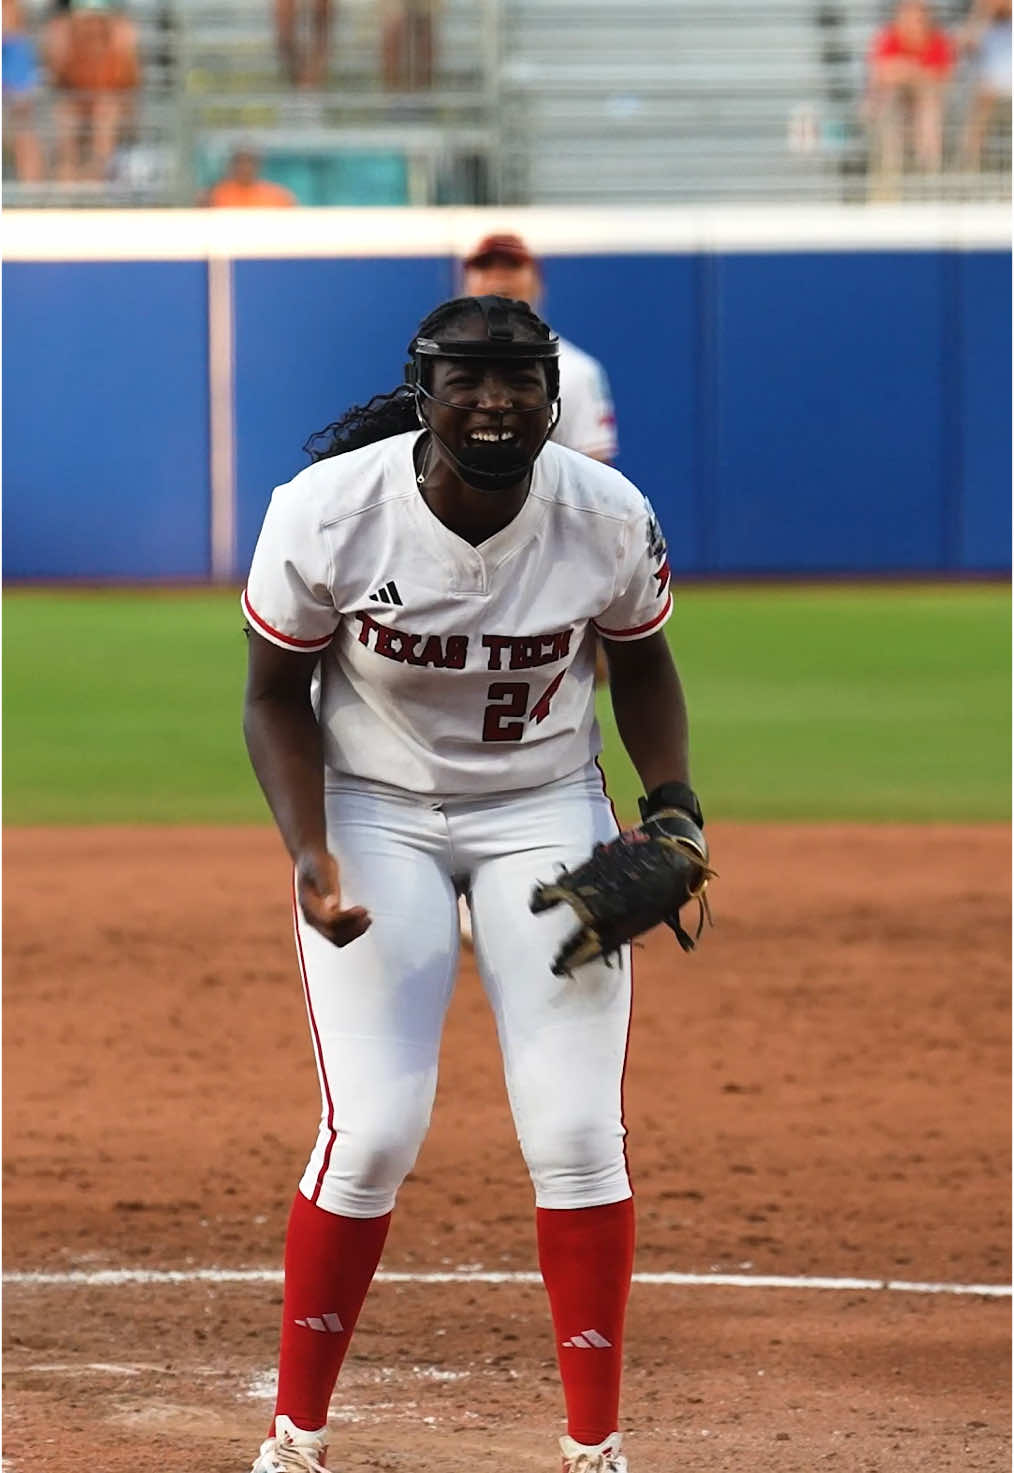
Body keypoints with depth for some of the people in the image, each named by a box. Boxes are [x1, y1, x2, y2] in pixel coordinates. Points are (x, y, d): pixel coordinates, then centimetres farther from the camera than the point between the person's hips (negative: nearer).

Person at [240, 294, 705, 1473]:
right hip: (372, 812, -2)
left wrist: (673, 804, -11)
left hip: (546, 812, 2)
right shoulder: (326, 513, -22)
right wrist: (310, 856, -21)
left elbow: (641, 665, 4)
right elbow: (277, 696, -8)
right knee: (373, 1131, -10)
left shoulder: (609, 520, -16)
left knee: (577, 1133, -6)